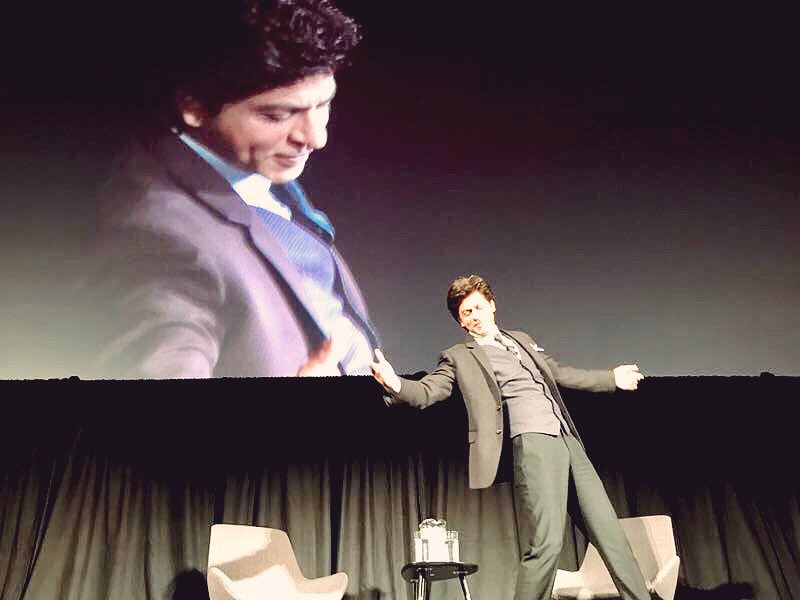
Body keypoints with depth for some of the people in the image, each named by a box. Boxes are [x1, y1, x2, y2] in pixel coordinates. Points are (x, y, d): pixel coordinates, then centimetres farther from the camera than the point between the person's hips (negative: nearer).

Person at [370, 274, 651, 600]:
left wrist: (611, 378, 38)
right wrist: (396, 385, -27)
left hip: (569, 440, 6)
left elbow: (560, 373, 34)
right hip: (532, 442, -6)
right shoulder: (459, 357, 7)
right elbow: (426, 392, -5)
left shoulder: (522, 339, 24)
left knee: (609, 531, 8)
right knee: (546, 543, -16)